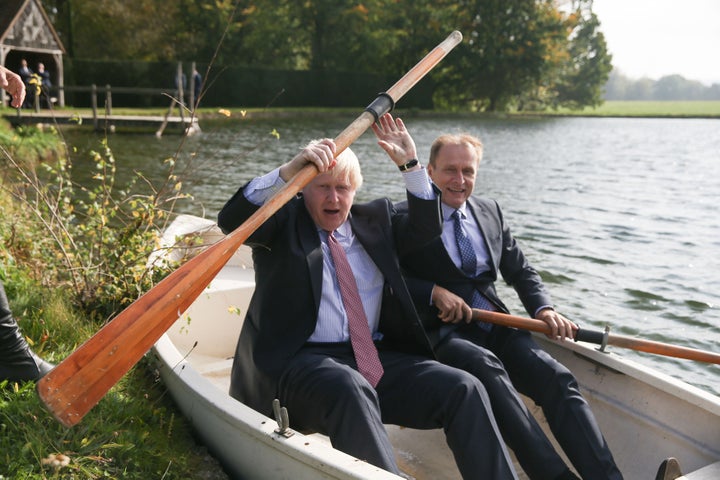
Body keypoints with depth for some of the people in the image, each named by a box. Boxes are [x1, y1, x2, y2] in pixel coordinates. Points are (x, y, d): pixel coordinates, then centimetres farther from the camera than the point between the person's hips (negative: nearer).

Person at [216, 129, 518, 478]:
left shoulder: (373, 219, 20)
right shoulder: (284, 221, 7)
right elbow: (230, 220, -11)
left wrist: (410, 164, -2)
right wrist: (290, 169, -22)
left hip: (376, 359, 5)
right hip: (302, 360, -4)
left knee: (464, 389, -17)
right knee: (350, 388, -39)